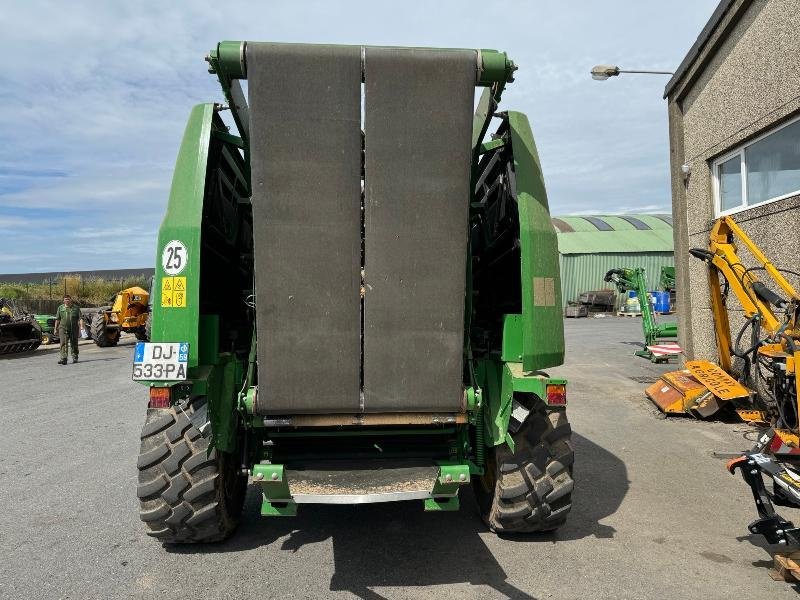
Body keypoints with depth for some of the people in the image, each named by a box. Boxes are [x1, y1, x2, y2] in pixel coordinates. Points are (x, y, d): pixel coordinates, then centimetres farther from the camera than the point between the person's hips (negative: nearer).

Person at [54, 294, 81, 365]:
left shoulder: (76, 308, 5)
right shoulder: (60, 308, 9)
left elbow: (80, 318, -1)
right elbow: (57, 319, 13)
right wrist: (56, 328, 11)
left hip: (74, 329, 0)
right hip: (63, 328, 0)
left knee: (74, 344, 9)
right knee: (63, 344, -10)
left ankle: (75, 358, 22)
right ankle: (63, 359, -15)